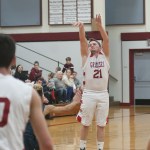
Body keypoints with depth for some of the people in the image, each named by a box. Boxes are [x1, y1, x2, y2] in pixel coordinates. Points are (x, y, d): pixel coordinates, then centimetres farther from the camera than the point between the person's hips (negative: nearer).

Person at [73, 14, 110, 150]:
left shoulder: (105, 56, 10)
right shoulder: (86, 57, 7)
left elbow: (106, 40, -5)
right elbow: (82, 40, -8)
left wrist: (99, 25, -16)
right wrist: (81, 28, -25)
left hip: (103, 94, 1)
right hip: (89, 94, -1)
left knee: (101, 125, 6)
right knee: (85, 124, 7)